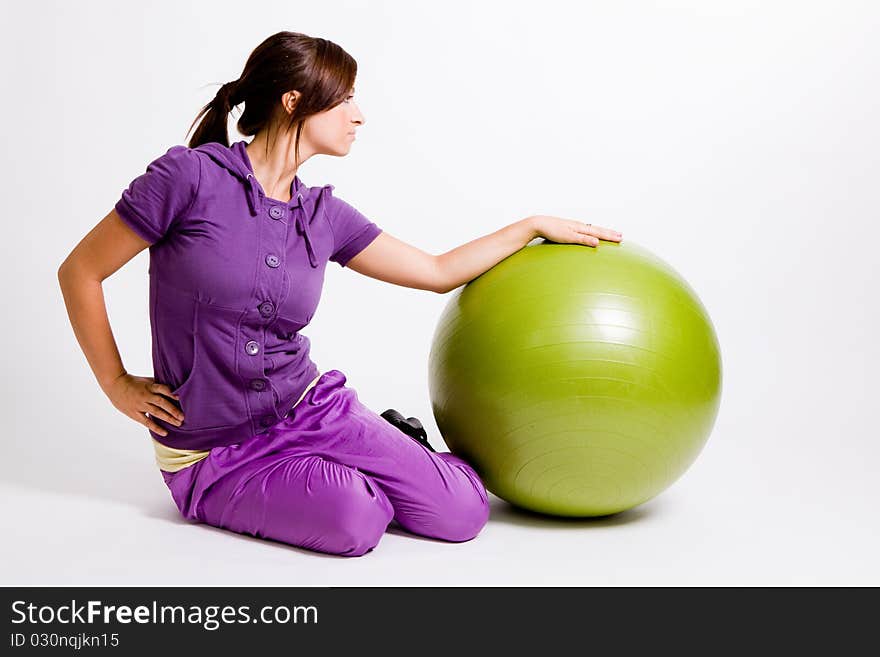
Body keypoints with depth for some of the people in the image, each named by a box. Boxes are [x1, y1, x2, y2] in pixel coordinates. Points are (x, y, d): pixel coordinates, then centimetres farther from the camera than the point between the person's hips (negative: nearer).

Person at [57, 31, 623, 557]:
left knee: (462, 512, -12)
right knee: (355, 522, -28)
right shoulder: (190, 176, -14)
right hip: (215, 456, -3)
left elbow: (438, 272, 10)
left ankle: (392, 444, 18)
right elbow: (79, 272, -6)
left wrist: (534, 226, 9)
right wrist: (119, 385, -5)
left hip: (308, 411, 4)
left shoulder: (323, 214, 1)